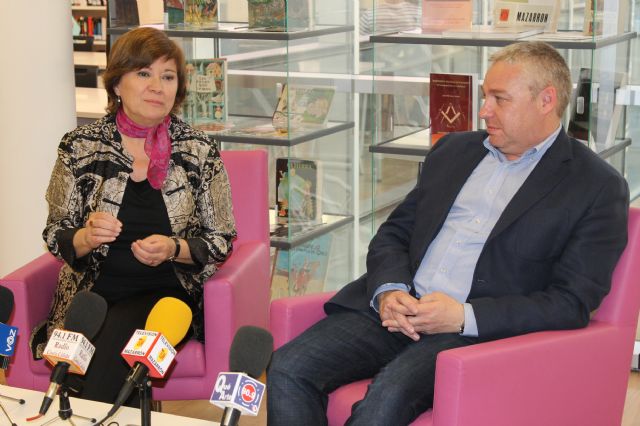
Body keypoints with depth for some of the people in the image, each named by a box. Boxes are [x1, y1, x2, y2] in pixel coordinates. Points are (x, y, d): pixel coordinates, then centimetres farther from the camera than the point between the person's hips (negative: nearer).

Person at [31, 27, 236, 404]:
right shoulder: (80, 146, 3)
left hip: (167, 292, -1)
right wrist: (87, 237, -14)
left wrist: (173, 248, -14)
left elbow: (221, 241, 6)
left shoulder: (199, 150, 2)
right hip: (93, 291, 1)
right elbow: (55, 236, 9)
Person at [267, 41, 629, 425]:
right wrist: (389, 290, -4)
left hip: (479, 333, -5)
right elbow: (393, 233, 19)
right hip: (396, 309, 6)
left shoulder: (597, 187, 0)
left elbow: (572, 303, -6)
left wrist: (464, 317, -15)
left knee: (389, 393, -34)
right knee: (289, 369, -18)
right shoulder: (454, 150, 19)